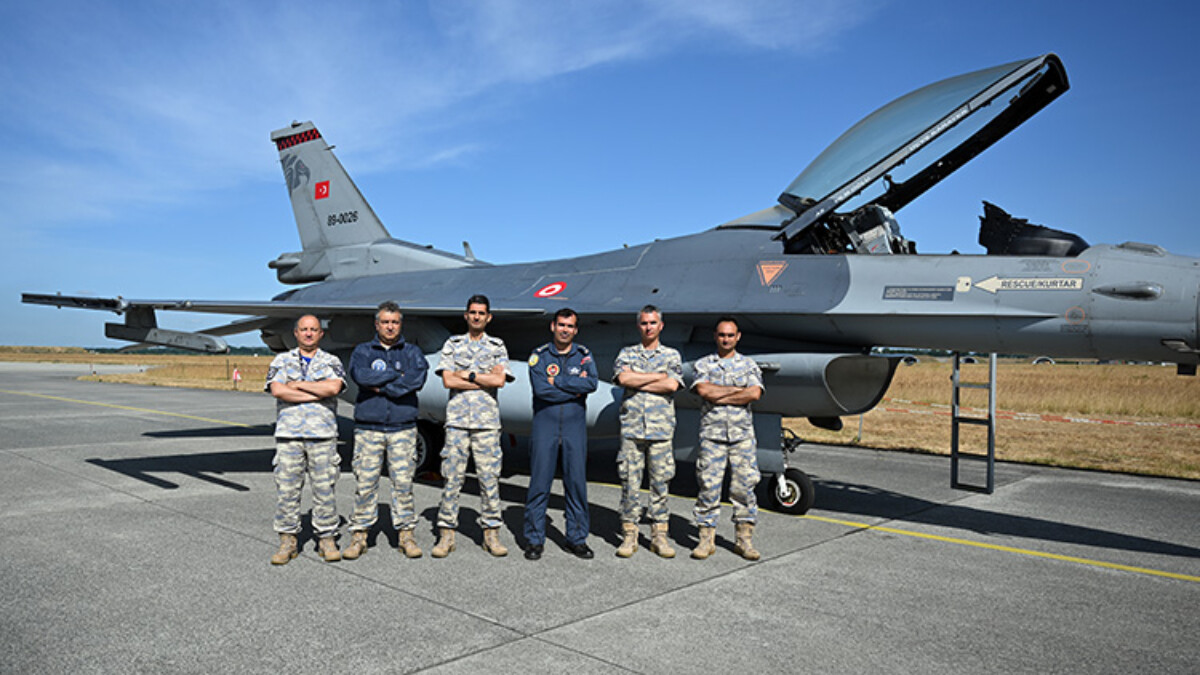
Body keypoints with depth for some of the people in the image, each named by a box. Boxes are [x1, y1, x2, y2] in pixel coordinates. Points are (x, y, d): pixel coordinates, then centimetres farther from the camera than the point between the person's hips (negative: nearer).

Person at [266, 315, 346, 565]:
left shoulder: (331, 362, 11)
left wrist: (298, 385, -5)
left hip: (323, 434, 0)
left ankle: (326, 539, 10)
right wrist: (317, 394, -8)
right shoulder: (281, 361, 12)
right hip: (288, 434, 1)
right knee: (286, 489, 2)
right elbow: (277, 390, -6)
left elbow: (334, 387, -10)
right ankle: (287, 541, 12)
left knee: (324, 488, 1)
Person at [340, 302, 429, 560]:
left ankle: (406, 534, 10)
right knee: (365, 483, 0)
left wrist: (381, 386, -10)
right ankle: (359, 535, 10)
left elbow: (417, 378, -10)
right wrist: (397, 375, -8)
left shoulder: (412, 352, 11)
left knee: (403, 483, 0)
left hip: (403, 429, 0)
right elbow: (360, 375, -11)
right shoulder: (362, 351, 12)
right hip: (368, 429, 0)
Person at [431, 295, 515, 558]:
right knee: (452, 477, 0)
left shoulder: (497, 347, 10)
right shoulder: (452, 344, 11)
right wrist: (485, 380, -4)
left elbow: (499, 379, -5)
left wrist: (467, 374, -5)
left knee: (489, 477, 2)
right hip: (457, 420, 0)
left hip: (487, 421, 0)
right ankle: (446, 533, 8)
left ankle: (491, 533, 10)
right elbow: (448, 381, -2)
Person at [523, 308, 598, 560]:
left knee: (577, 482, 4)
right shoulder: (539, 356, 2)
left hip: (575, 426, 2)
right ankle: (534, 539, 10)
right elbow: (540, 389, -13)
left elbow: (593, 383, -11)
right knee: (539, 482, -1)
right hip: (544, 424, -2)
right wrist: (576, 389, -9)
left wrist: (557, 381, -12)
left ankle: (577, 538, 16)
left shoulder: (584, 355, 8)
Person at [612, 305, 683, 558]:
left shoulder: (672, 355, 11)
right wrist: (658, 376, -6)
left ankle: (659, 536, 13)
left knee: (660, 483, 4)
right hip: (631, 428, 0)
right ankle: (629, 535, 9)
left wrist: (637, 382, -6)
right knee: (630, 482, 1)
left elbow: (672, 385, -7)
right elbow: (623, 378, -9)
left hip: (661, 430, 0)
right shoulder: (627, 353, 12)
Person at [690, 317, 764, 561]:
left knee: (744, 485, 1)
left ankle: (744, 540, 11)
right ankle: (706, 539, 7)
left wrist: (719, 397, -7)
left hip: (742, 433, 1)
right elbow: (703, 390, -10)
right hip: (712, 432, -1)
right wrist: (737, 389, -6)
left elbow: (755, 394, -7)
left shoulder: (749, 365, 11)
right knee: (709, 485, -1)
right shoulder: (703, 364, 9)